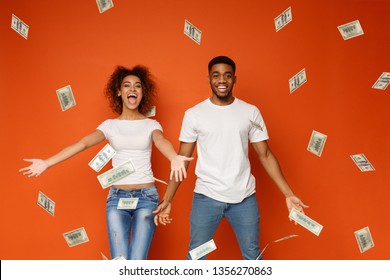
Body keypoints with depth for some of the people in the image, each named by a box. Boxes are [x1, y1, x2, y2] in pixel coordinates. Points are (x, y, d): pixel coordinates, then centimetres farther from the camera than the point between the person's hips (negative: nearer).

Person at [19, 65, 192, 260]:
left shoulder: (151, 125, 3)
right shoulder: (110, 125, 6)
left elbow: (161, 142, -20)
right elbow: (82, 143, -8)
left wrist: (174, 158, -45)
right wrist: (47, 163, -22)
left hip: (147, 196, -1)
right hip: (117, 197, 1)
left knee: (136, 263, -8)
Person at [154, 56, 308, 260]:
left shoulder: (251, 112, 2)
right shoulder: (194, 114, -1)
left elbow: (265, 155, 4)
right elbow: (182, 160, 3)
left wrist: (288, 194, -1)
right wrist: (167, 199, -3)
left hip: (244, 198, 1)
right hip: (206, 197, -1)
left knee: (253, 256, 12)